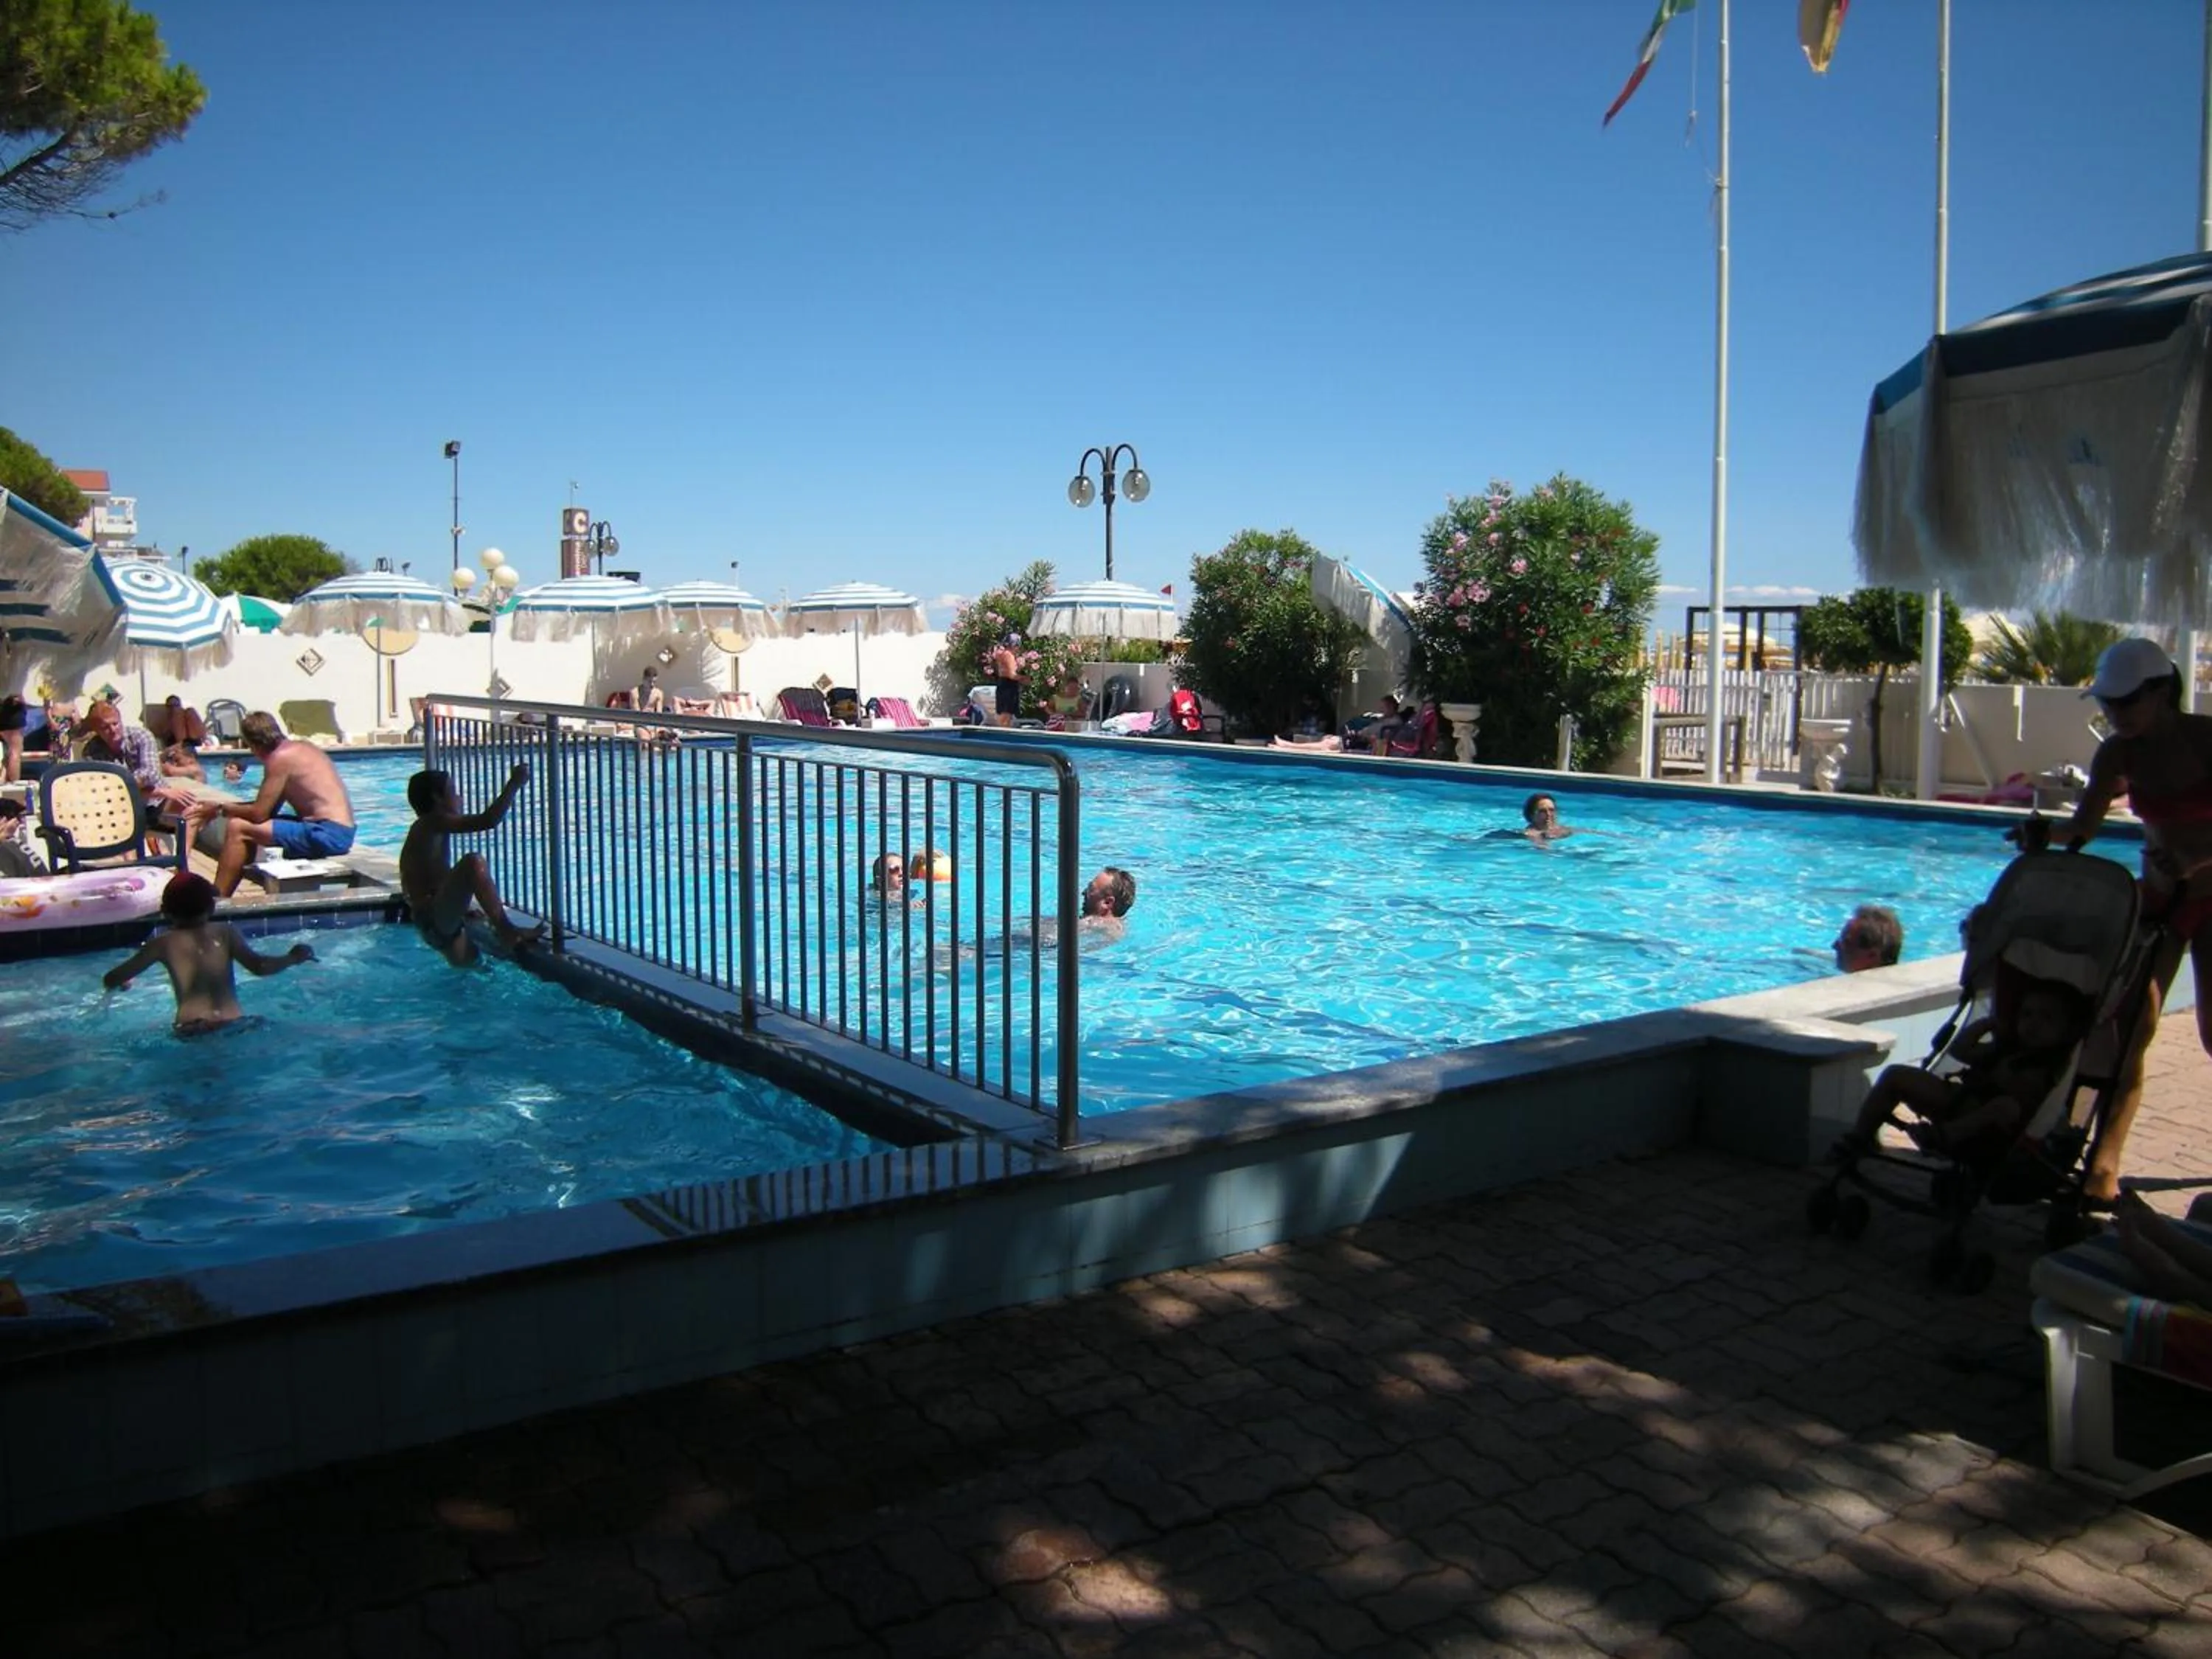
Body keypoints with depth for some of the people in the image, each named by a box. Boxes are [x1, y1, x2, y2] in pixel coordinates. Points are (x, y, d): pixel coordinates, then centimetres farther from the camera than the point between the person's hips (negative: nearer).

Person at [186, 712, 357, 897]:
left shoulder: (280, 757, -10)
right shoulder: (298, 748, 17)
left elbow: (259, 813, -11)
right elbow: (266, 807, 21)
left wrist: (221, 809, 5)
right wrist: (222, 805, 18)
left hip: (328, 835, -10)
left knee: (237, 829, -9)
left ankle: (215, 900, -1)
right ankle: (221, 895, 25)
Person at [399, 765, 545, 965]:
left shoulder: (426, 829, 19)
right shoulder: (434, 822, -11)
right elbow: (488, 821, -25)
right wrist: (514, 783, -16)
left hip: (435, 921, 11)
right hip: (434, 918, -11)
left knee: (469, 964, 30)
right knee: (474, 862, -30)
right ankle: (507, 931, -30)